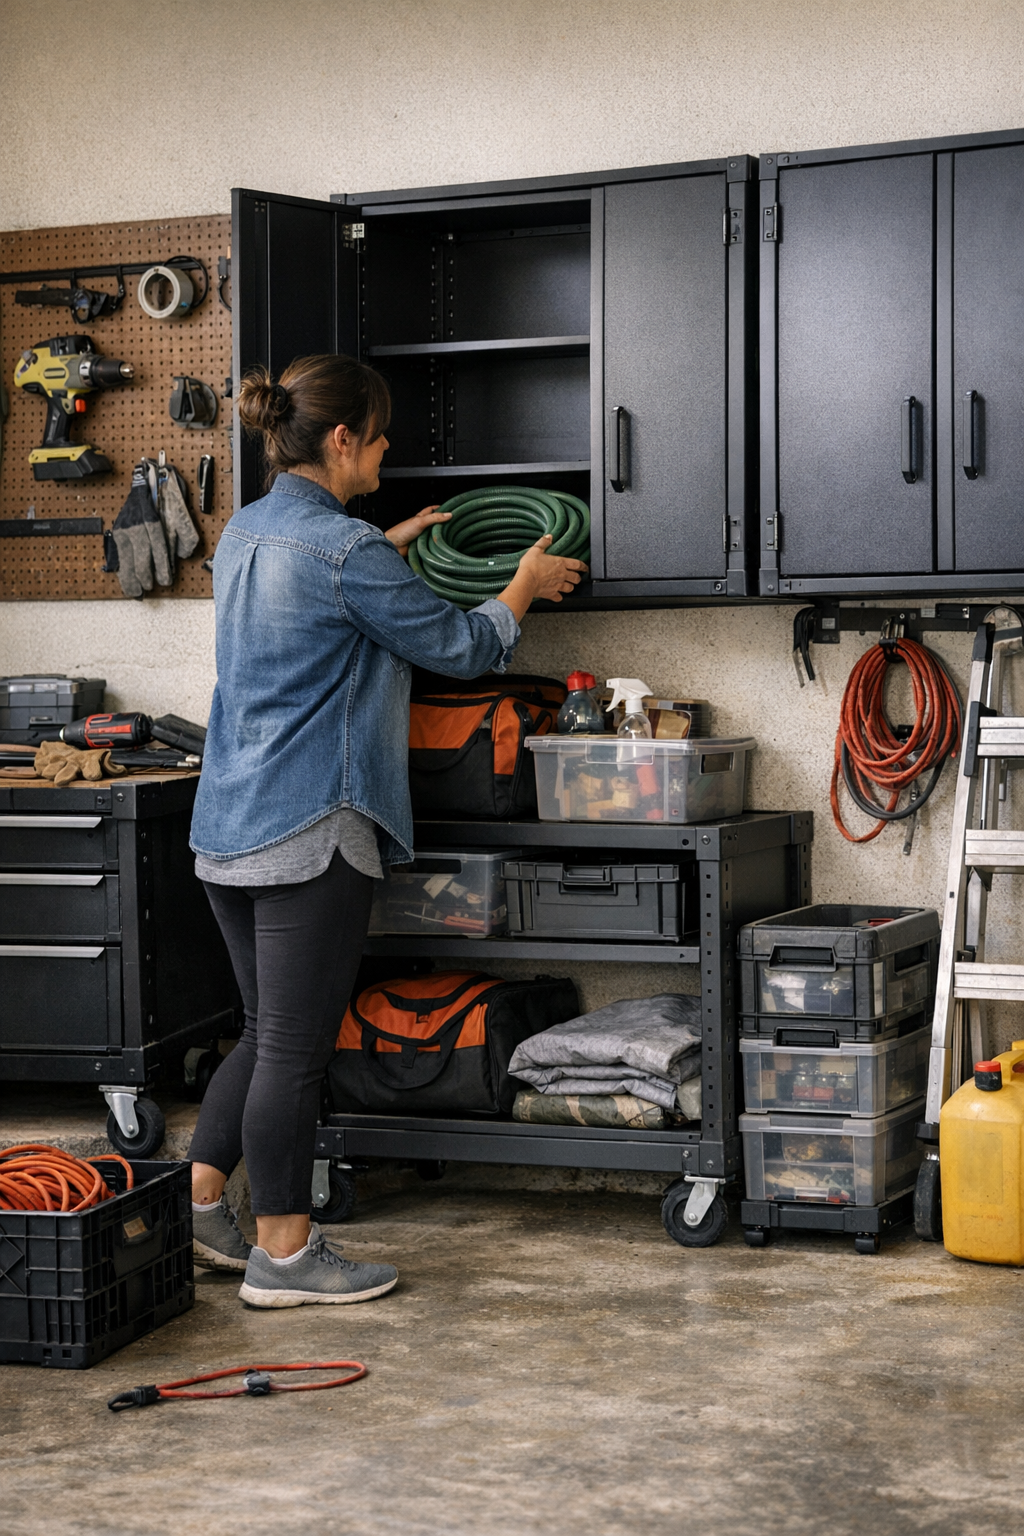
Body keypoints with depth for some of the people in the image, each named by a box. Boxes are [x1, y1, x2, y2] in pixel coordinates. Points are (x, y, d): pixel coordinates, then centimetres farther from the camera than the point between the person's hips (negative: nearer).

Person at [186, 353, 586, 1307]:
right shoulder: (344, 550, -16)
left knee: (267, 1032, 19)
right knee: (294, 1046, 0)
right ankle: (283, 1254, 10)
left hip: (228, 826, 9)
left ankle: (195, 1210, 23)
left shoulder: (244, 532, 11)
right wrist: (526, 586, 12)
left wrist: (390, 546, 36)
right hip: (310, 831, -9)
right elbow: (459, 646, -5)